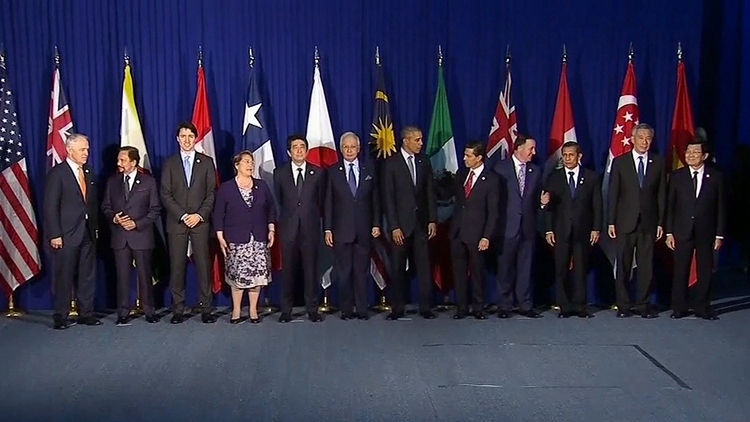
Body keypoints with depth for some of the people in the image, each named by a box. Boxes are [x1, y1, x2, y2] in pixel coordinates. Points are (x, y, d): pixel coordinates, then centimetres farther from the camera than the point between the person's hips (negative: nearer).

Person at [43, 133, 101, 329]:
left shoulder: (89, 172, 12)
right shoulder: (57, 173, -7)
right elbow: (50, 207, -10)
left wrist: (95, 227, 10)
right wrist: (54, 234, -14)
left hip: (87, 232, 6)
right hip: (66, 234, -6)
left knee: (88, 275, 9)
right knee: (64, 276, 2)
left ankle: (86, 313, 18)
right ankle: (60, 317, 11)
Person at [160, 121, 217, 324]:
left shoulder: (206, 162, 8)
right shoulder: (170, 163, 9)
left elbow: (211, 193, 4)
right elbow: (165, 194, 2)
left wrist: (199, 215, -9)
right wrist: (183, 215, -8)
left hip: (200, 222, 0)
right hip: (176, 222, 1)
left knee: (204, 265, -2)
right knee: (176, 267, 0)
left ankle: (206, 309, 3)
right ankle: (178, 310, 6)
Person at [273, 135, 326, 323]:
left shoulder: (318, 173, 6)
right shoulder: (279, 173, 7)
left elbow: (322, 200, 9)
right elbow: (277, 200, 11)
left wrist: (316, 219, 8)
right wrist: (281, 220, 9)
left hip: (310, 228, 0)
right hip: (288, 228, 0)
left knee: (311, 269, 2)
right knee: (288, 270, 4)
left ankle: (312, 309, 11)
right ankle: (286, 310, 12)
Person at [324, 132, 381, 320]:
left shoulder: (369, 169, 8)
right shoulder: (333, 172, 4)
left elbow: (375, 199, 8)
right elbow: (328, 203, 2)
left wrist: (376, 224, 2)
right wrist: (328, 229, -3)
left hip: (363, 229, 1)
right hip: (341, 230, -1)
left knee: (362, 271, 5)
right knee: (343, 272, 4)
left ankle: (362, 309, 13)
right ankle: (346, 309, 13)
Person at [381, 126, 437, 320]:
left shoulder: (424, 162, 7)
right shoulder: (391, 163, -4)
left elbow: (430, 192, 9)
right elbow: (388, 198, -7)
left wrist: (432, 220, 2)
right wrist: (394, 227, -12)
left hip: (421, 222, 3)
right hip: (401, 223, -3)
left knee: (423, 266, 3)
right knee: (398, 268, 5)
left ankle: (426, 307, 10)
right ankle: (397, 308, 13)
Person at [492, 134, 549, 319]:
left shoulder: (535, 170, 11)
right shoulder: (501, 167, -1)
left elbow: (535, 198, 16)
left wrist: (542, 200, -7)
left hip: (528, 226, 3)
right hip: (507, 226, -3)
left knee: (525, 267, 6)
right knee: (505, 267, 4)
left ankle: (525, 305, 14)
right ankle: (504, 306, 13)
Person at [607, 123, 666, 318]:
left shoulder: (659, 163, 7)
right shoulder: (619, 162, 3)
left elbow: (662, 194, 7)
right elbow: (613, 194, 2)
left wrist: (661, 222, 2)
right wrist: (611, 222, -2)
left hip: (648, 222, 1)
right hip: (625, 222, -1)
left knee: (646, 265, 3)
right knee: (623, 265, 3)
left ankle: (643, 304, 13)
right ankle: (623, 305, 12)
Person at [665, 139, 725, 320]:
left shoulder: (716, 176, 2)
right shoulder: (676, 176, 3)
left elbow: (721, 207, 2)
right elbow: (670, 206, 3)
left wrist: (719, 235, -2)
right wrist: (669, 233, -2)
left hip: (706, 232, 0)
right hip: (682, 231, 0)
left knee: (705, 271, 5)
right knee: (681, 271, 3)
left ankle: (702, 307, 16)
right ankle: (679, 308, 12)